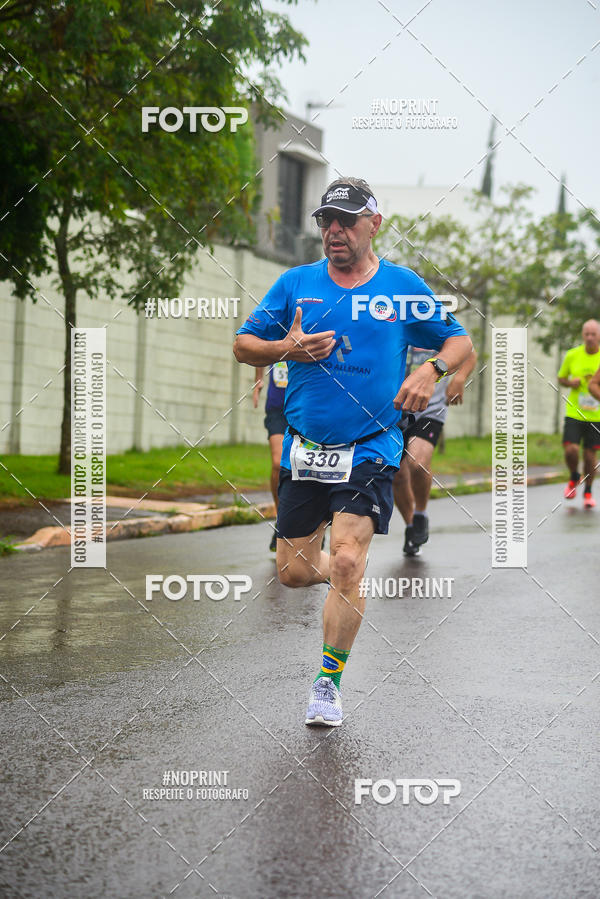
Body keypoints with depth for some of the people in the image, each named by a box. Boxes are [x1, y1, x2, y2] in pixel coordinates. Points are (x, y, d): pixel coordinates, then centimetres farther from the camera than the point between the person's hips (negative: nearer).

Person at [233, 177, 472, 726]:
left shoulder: (404, 288, 2)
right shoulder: (295, 284, 5)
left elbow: (460, 341, 10)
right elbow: (244, 345, 9)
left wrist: (433, 370, -12)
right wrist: (287, 348, -12)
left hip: (370, 450, -3)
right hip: (304, 449, 3)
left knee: (346, 563, -16)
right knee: (294, 572, 6)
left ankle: (329, 683, 0)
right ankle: (348, 580, 41)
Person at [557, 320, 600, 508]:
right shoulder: (572, 355, -1)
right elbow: (561, 378, 13)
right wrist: (570, 382, -9)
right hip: (574, 413, 0)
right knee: (571, 450, -13)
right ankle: (574, 478, 19)